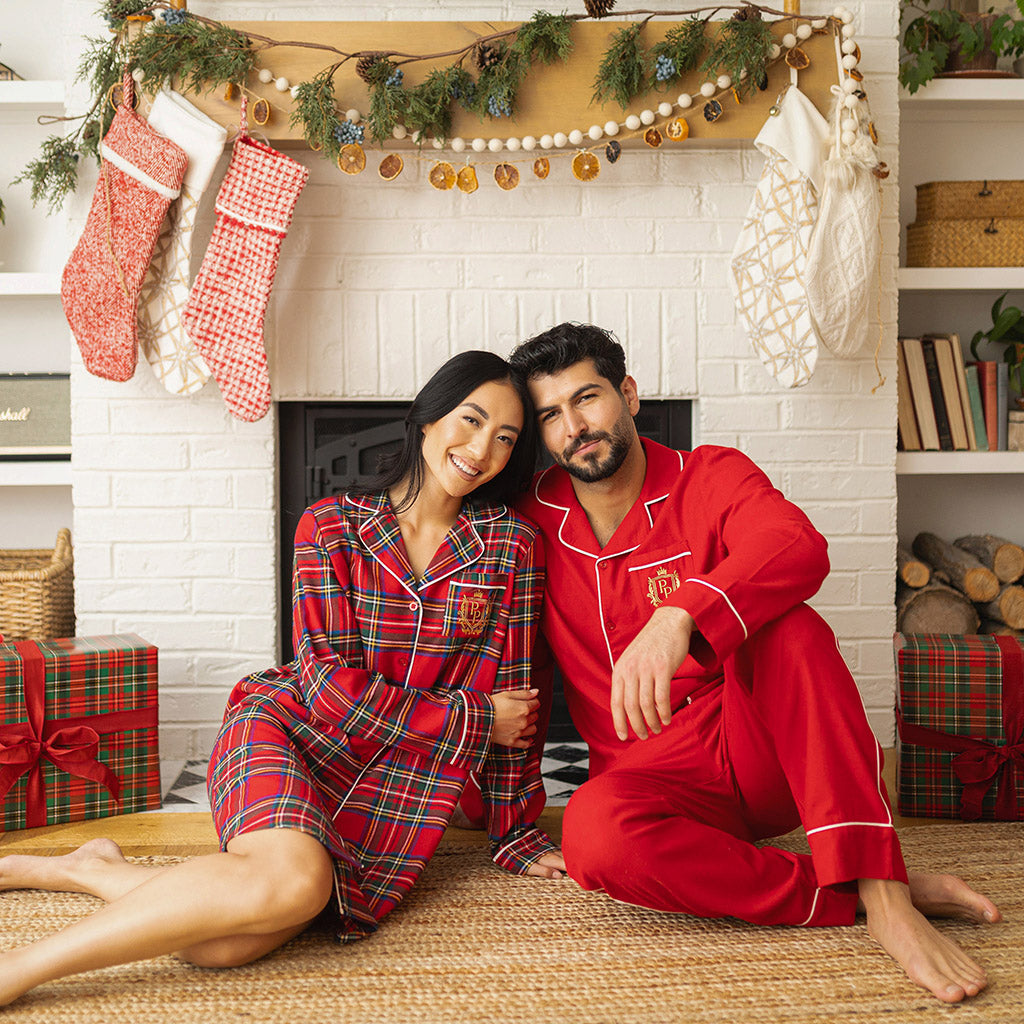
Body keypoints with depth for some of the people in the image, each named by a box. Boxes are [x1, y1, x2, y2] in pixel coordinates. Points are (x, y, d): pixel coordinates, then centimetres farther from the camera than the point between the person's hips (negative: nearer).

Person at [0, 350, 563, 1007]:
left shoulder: (513, 546, 1)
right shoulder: (331, 526, -3)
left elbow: (509, 693, 5)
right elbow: (332, 687, -10)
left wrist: (517, 832, 8)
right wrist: (472, 719, -10)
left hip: (400, 789, 2)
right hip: (290, 732, -2)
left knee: (224, 947, -22)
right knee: (294, 880, -36)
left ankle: (90, 870, 8)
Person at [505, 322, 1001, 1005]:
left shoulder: (711, 477, -4)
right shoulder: (533, 519, 4)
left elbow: (799, 548, -27)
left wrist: (675, 617, -45)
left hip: (760, 748, -1)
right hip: (659, 775, 1)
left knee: (788, 624, -32)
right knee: (593, 833, -34)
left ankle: (881, 891, -34)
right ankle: (851, 898, -24)